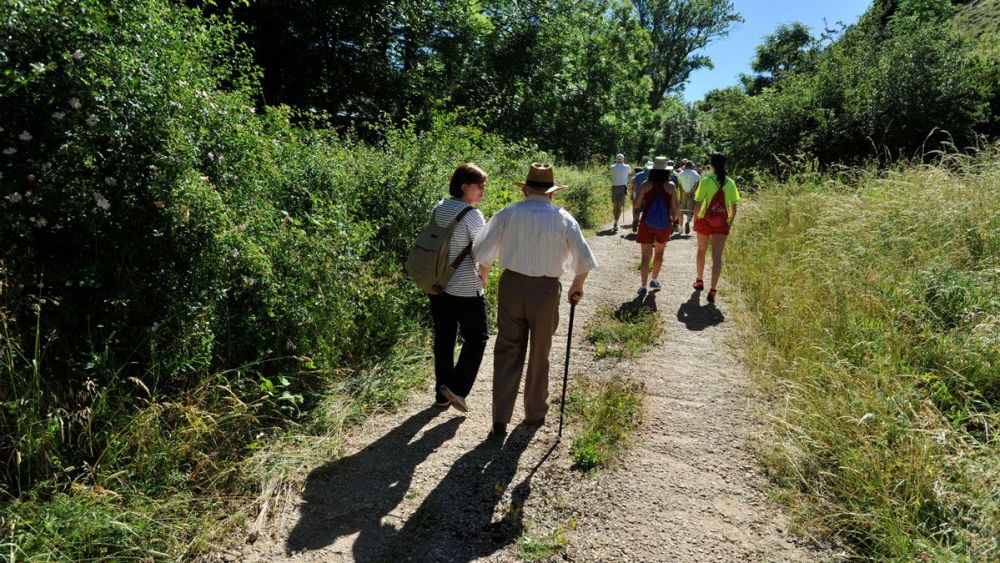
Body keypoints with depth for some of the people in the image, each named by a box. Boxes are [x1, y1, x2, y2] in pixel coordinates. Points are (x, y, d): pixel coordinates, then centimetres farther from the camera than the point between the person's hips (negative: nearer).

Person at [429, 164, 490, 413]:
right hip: (465, 289, -7)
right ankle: (457, 388, 3)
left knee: (443, 339, 15)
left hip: (438, 285, 7)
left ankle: (442, 393, 25)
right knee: (476, 338, 10)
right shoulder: (472, 215, -17)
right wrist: (483, 278, 0)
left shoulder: (438, 209, 5)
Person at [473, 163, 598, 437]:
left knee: (508, 352, 10)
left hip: (512, 285, 0)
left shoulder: (508, 213, -4)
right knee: (539, 354, 16)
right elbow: (584, 259, -5)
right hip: (546, 290, 0)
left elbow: (482, 250, -3)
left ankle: (501, 418, 8)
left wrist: (483, 276, 15)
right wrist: (577, 286, 12)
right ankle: (535, 414, 31)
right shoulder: (563, 218, -4)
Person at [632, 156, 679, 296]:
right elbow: (674, 208, -2)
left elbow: (636, 205, -5)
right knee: (659, 253, 22)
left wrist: (635, 211, 15)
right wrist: (674, 218, 17)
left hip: (647, 224, -1)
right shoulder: (671, 186, -5)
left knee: (646, 256, 4)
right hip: (664, 225, 1)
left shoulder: (646, 184, -5)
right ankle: (654, 280, 32)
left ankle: (643, 287, 2)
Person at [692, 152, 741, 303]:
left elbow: (698, 204, -10)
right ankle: (713, 290, -5)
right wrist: (730, 223, 13)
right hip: (722, 224, 1)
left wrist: (695, 220, 3)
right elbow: (734, 208, 2)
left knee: (701, 251, 20)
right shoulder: (730, 183, 0)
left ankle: (699, 281, 35)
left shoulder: (706, 181, -9)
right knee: (717, 256, 1)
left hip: (705, 221, -1)